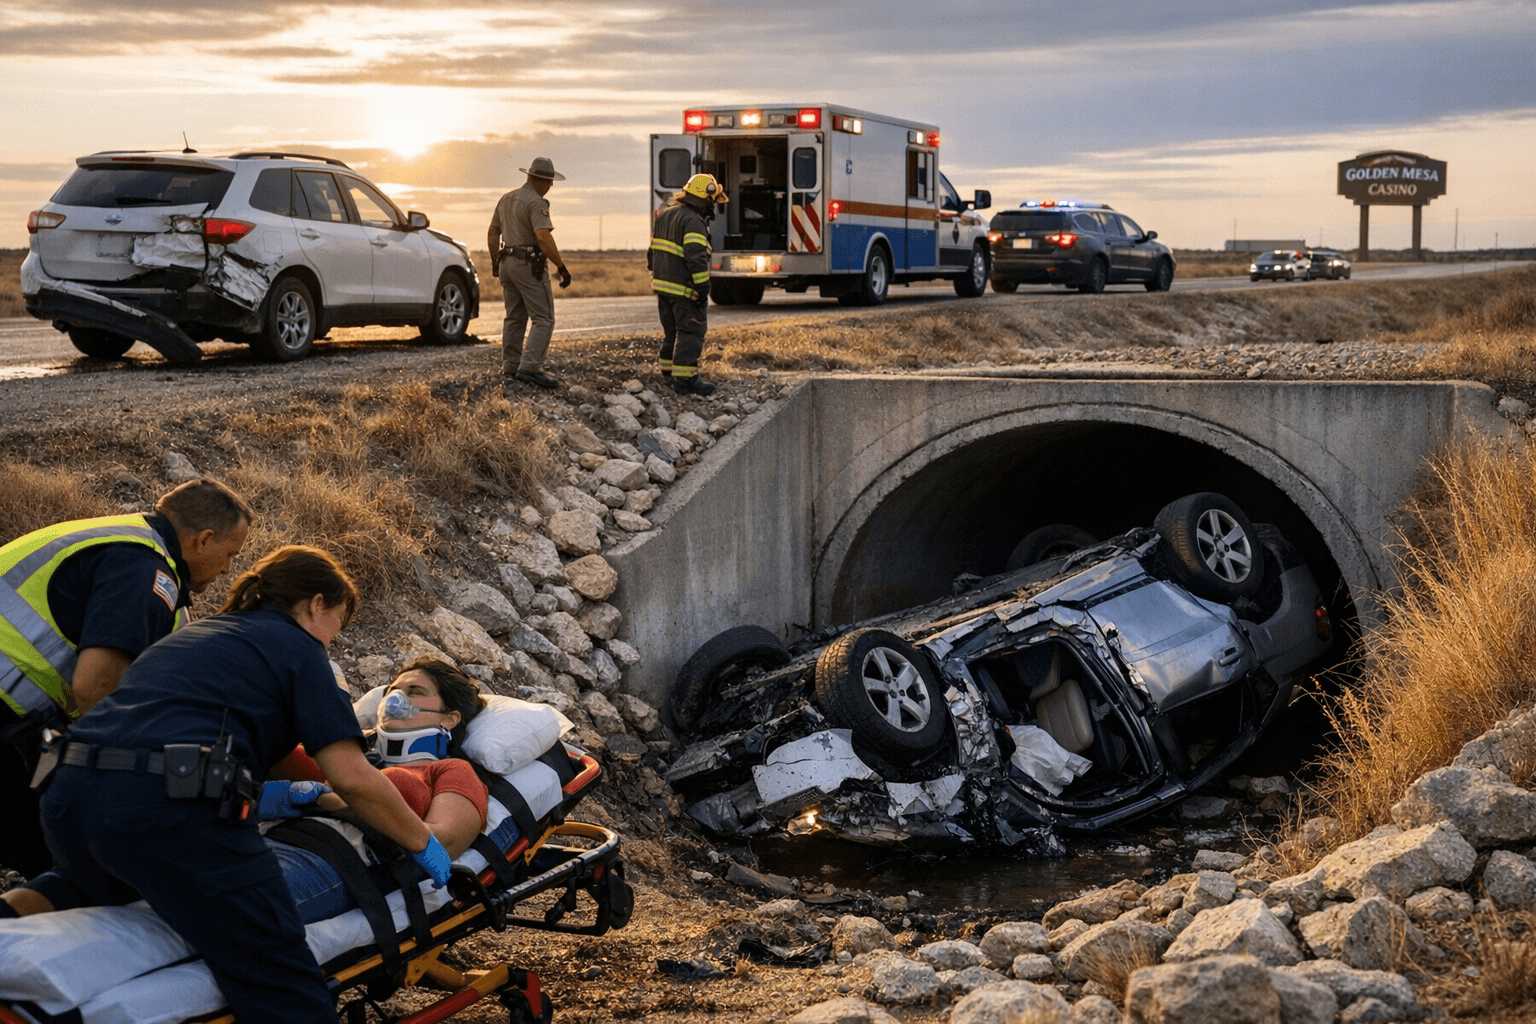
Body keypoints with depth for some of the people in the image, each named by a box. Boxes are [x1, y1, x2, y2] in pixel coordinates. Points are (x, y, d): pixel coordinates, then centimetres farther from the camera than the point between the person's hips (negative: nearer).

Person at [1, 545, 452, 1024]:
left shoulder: (194, 633, 30)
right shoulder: (296, 645, 10)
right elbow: (352, 778, 1)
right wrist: (424, 843, 13)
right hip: (172, 808, -8)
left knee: (84, 883, 43)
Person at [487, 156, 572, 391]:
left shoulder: (506, 199, 14)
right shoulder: (536, 203, -13)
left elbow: (492, 234, 20)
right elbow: (543, 237, -25)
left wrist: (495, 262, 31)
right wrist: (561, 267, -23)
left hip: (507, 263, 9)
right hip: (530, 265, -9)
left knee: (514, 318, 15)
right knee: (543, 318, -7)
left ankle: (509, 369, 16)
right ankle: (530, 367, -18)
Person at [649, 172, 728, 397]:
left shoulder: (665, 216, 14)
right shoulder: (693, 222, -16)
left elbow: (653, 251, 20)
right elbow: (696, 258, -24)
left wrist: (656, 276, 26)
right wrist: (703, 289, -21)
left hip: (662, 284, 9)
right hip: (683, 289, -9)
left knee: (672, 329, 21)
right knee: (690, 332, -5)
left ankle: (667, 367, 31)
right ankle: (684, 378, -8)